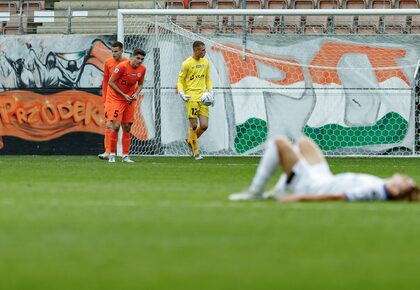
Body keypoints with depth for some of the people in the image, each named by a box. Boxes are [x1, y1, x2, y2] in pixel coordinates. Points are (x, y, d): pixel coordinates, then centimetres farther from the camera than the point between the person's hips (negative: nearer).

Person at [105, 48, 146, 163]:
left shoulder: (142, 69, -2)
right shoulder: (122, 66, -20)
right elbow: (111, 82, -15)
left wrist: (136, 94, -8)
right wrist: (124, 95, -17)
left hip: (129, 100, 5)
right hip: (115, 98, -5)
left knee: (127, 127, 5)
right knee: (116, 125, -14)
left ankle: (125, 156, 10)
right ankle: (111, 155, -5)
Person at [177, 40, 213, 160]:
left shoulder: (205, 62, 12)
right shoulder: (187, 64, -5)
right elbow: (180, 80, -1)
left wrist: (210, 92, 8)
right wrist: (182, 94, -15)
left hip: (203, 97, 5)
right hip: (191, 98, -5)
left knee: (204, 125, -3)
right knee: (194, 125, -6)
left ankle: (190, 141, 24)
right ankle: (196, 152, 6)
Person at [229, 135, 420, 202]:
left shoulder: (370, 191, -37)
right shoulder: (381, 187, -13)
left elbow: (337, 197, -36)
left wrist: (301, 198, -33)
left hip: (308, 186, -8)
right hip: (325, 178, 8)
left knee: (279, 143, -4)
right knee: (303, 143, 28)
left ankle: (255, 191, 8)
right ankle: (281, 190, 30)